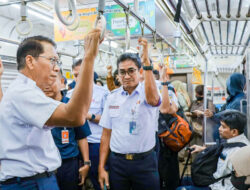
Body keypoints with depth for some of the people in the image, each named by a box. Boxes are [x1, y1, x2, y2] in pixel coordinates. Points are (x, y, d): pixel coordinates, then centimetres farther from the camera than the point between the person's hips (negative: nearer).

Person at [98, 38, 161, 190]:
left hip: (145, 162, -3)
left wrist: (147, 63, -33)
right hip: (117, 162, 3)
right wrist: (101, 167, 4)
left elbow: (152, 99, -32)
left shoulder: (148, 90, -6)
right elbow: (106, 134, 7)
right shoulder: (112, 97, 4)